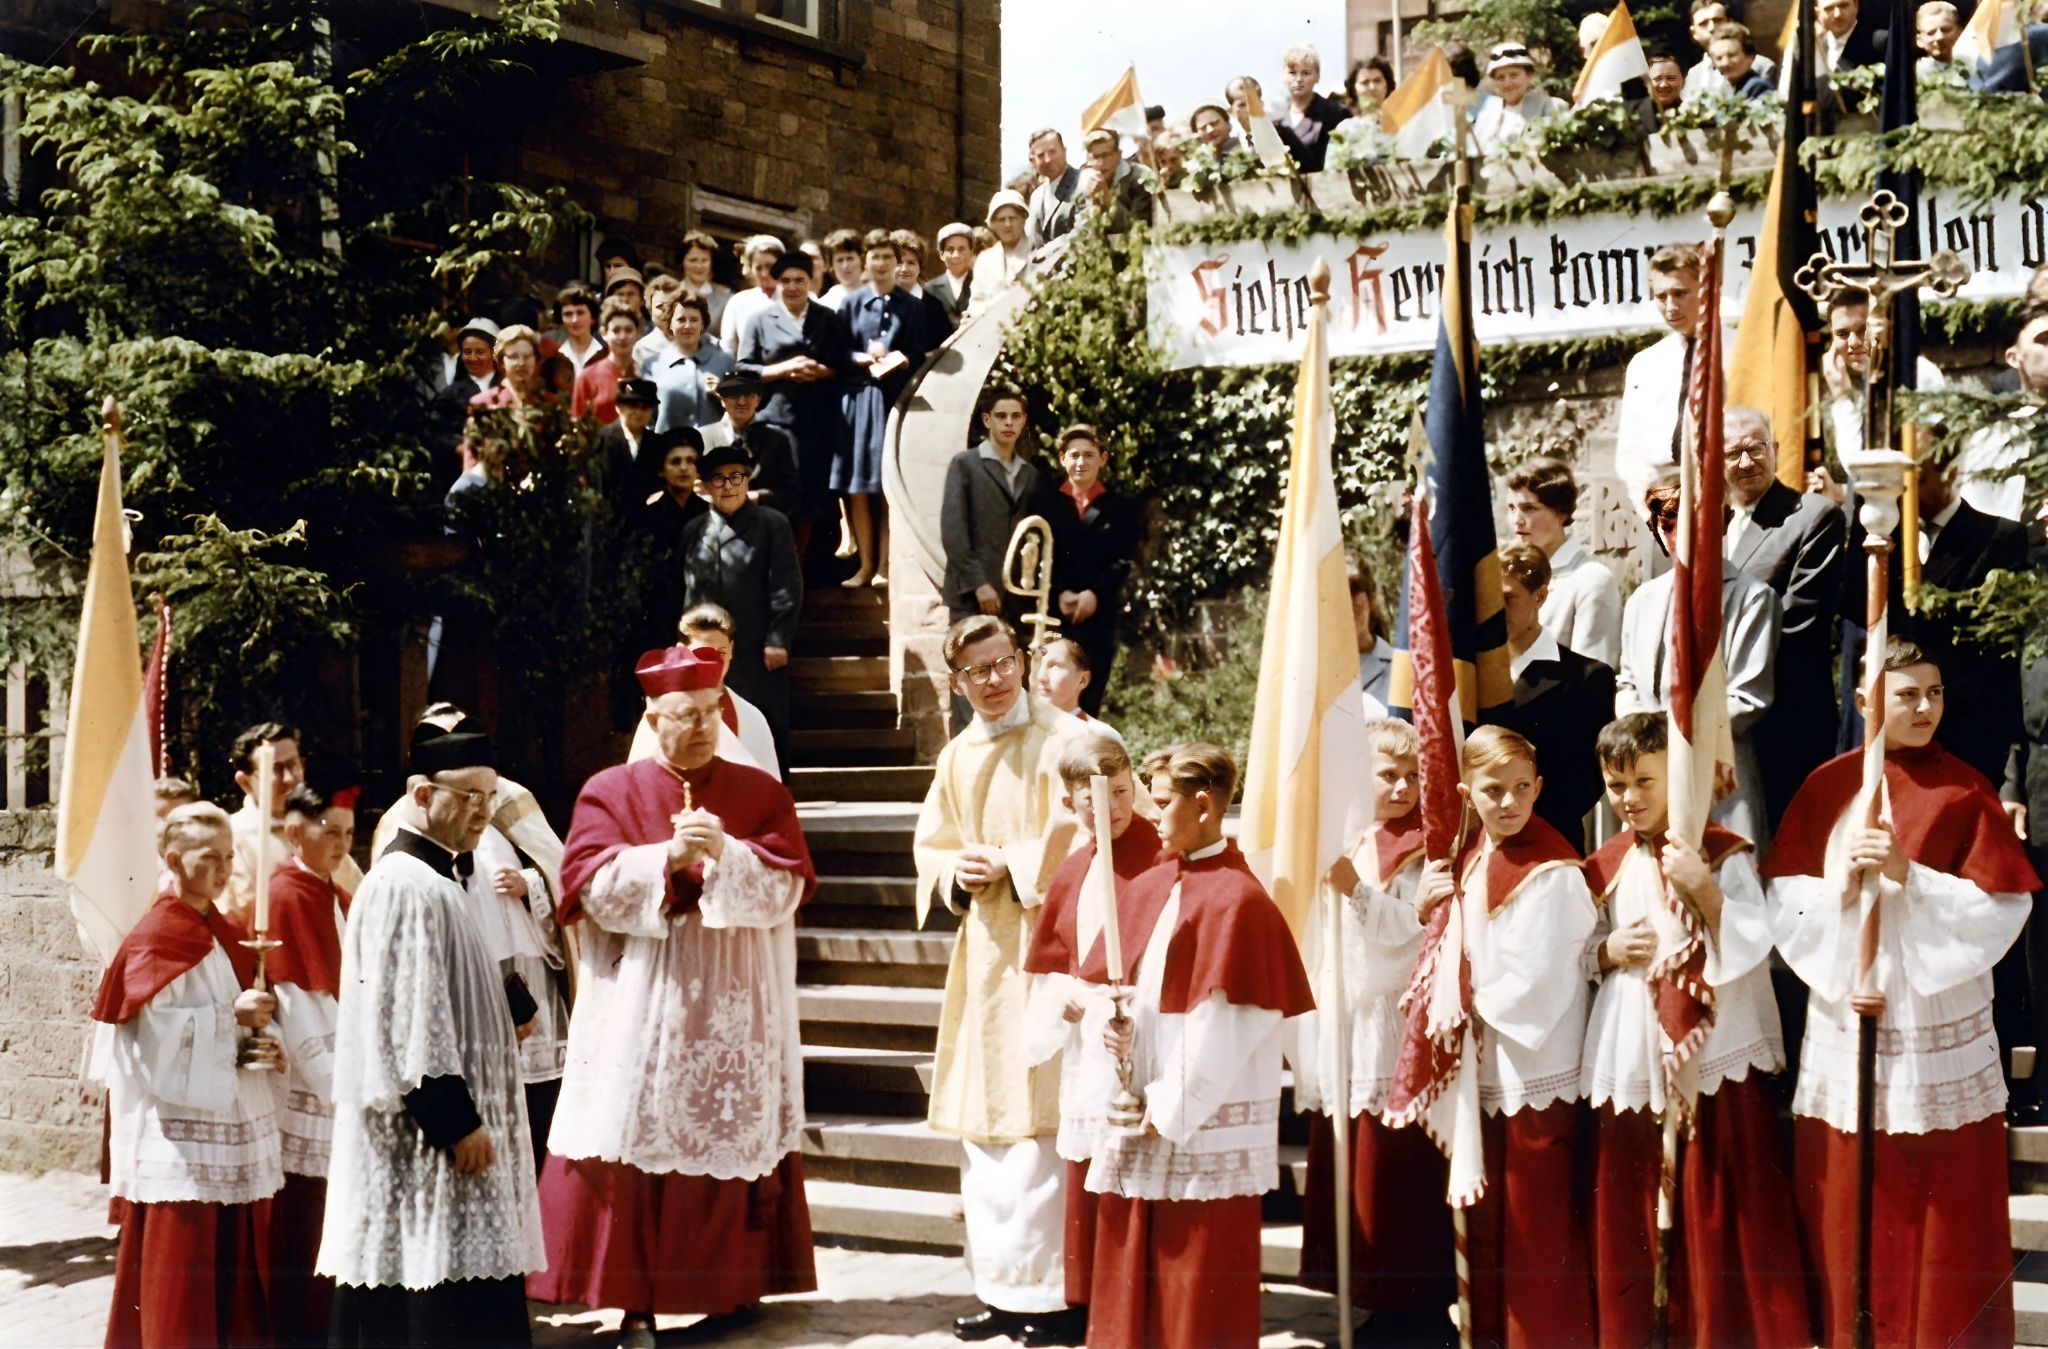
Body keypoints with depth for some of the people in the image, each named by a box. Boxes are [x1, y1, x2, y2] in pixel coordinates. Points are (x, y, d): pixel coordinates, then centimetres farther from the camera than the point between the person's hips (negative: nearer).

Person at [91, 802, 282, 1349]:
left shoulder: (229, 934, 14)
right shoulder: (154, 938, -8)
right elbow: (156, 1027, -17)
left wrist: (263, 1034, -2)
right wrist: (231, 1015, -19)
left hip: (235, 1125, 7)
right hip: (179, 1131, -7)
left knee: (237, 1264, 8)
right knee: (180, 1272, -4)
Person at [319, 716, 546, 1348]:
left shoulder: (433, 878, 15)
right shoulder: (407, 886, -17)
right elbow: (410, 1018, -22)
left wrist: (508, 1012, 12)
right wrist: (456, 1121, -22)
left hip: (440, 1124, 10)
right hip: (423, 1134, -10)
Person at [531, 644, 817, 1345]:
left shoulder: (762, 793, 6)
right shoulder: (610, 792, 4)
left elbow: (783, 890, -3)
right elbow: (593, 888, -7)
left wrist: (725, 854, -19)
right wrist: (666, 856, -19)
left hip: (735, 1014, 1)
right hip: (641, 1013, -1)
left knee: (735, 1143, 3)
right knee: (637, 1148, -4)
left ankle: (734, 1285, 16)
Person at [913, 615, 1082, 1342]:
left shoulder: (1060, 739, -6)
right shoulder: (956, 757, 14)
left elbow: (1078, 835, -12)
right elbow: (930, 846, 16)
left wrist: (1009, 863, -12)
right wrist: (957, 872, -4)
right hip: (982, 949, 7)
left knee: (1037, 1116, -9)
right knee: (982, 1123, 9)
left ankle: (1048, 1286, -1)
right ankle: (1004, 1287, 19)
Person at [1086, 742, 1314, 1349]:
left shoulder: (1237, 899, -13)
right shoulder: (1148, 889, 9)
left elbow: (1226, 1024, -16)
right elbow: (1109, 983, 14)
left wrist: (1173, 1108, -14)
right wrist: (1109, 1022, -8)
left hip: (1205, 1119, -7)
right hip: (1138, 1104, 7)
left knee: (1200, 1270, 2)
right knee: (1130, 1254, 12)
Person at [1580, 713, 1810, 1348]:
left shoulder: (1725, 854, -5)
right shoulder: (1605, 866, 8)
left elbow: (1754, 946, -13)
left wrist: (1703, 888, -25)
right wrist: (1609, 952, -5)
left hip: (1716, 1055, -4)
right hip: (1630, 1057, 4)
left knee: (1722, 1211, -1)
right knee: (1629, 1210, 8)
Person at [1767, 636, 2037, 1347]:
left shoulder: (1966, 791, 0)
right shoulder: (1828, 786, 5)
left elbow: (2003, 906, -7)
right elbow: (1786, 895, 2)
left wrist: (1908, 874, -17)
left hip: (1941, 1021, -1)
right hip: (1846, 1017, 1)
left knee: (1946, 1203, 1)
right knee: (1849, 1199, 4)